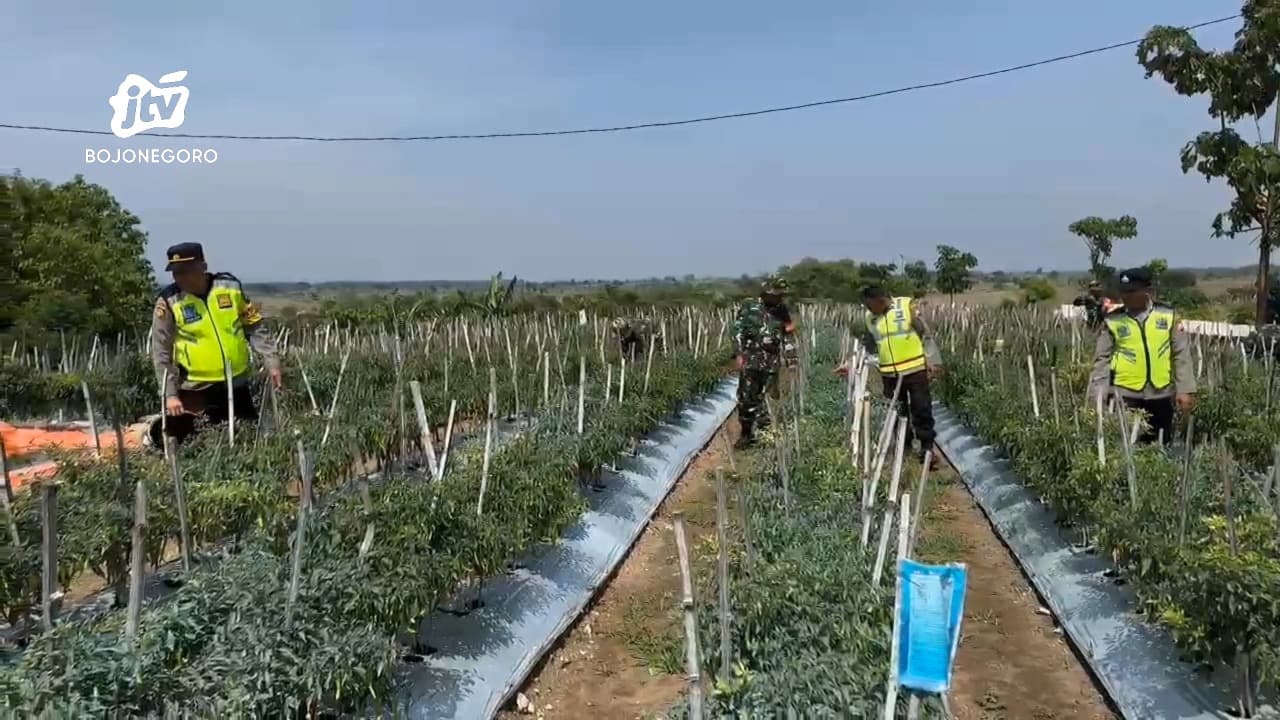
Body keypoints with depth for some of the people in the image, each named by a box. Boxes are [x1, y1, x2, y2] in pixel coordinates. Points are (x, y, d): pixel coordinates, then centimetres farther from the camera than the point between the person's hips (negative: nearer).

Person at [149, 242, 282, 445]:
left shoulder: (230, 287, -2)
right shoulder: (169, 301, -9)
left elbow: (255, 328, 7)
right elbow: (161, 352, -6)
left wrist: (271, 362, -1)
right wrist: (170, 394, -10)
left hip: (236, 383, 3)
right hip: (196, 389, -2)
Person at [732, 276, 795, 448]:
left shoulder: (782, 310, 10)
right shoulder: (749, 308, 0)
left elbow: (786, 336, 22)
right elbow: (738, 331, -1)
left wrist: (790, 331, 0)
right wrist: (740, 354, -9)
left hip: (772, 363, 2)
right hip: (750, 361, -2)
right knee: (747, 399, 1)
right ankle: (746, 433, 14)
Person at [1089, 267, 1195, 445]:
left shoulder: (1167, 316, 4)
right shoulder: (1112, 321, -1)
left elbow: (1181, 355, 5)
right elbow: (1102, 359, 0)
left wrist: (1185, 389, 0)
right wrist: (1099, 394, -9)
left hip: (1161, 395, 2)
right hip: (1125, 395, -2)